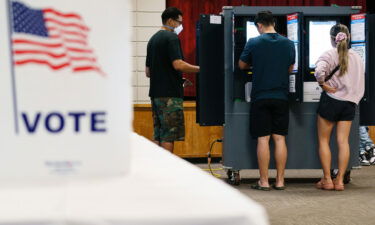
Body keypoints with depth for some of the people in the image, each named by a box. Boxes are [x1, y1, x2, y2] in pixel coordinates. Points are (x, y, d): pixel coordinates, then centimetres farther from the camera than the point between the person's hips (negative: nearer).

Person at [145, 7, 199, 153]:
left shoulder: (153, 39, 18)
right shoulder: (171, 37, -8)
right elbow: (178, 64, -21)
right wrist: (200, 69, -9)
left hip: (155, 93, 8)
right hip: (170, 94, -8)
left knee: (158, 135, 10)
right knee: (169, 135, -5)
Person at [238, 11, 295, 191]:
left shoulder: (253, 43, -5)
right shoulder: (288, 44, 3)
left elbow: (242, 65, 8)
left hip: (260, 97, -2)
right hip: (281, 97, 2)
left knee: (263, 139, 0)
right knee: (280, 138, 6)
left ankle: (264, 181, 2)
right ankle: (280, 181, 8)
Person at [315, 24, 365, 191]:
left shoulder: (329, 54, -9)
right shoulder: (357, 57, 9)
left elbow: (319, 71, -28)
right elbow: (360, 83, 13)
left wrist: (323, 84, -12)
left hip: (331, 100, -4)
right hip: (350, 102, 5)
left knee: (323, 140, 7)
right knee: (343, 141, 4)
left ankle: (327, 180, 6)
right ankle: (340, 180, 3)